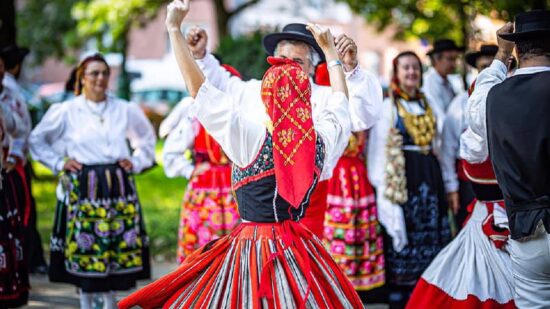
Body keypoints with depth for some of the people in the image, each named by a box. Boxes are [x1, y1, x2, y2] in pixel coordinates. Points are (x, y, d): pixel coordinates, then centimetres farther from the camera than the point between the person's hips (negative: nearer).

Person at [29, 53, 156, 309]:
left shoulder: (125, 110, 7)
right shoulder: (66, 111, 1)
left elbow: (147, 138, 24)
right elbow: (37, 140, 12)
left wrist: (136, 162, 10)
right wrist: (58, 163, 2)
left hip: (119, 187, 2)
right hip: (82, 189, -2)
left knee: (120, 246, 1)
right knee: (85, 248, -3)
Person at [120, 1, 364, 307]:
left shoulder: (251, 136, -14)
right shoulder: (322, 139, -3)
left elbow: (198, 87, -12)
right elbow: (340, 102, 19)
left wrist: (175, 28, -6)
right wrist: (330, 50, 31)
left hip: (252, 247, -4)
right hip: (297, 247, 4)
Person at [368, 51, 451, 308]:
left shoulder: (429, 104, 13)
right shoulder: (387, 107, -3)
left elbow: (439, 143, 15)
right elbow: (378, 149, -6)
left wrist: (447, 182, 12)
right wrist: (381, 185, -13)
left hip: (429, 176, 5)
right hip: (400, 178, -5)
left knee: (430, 232, 6)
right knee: (401, 235, -3)